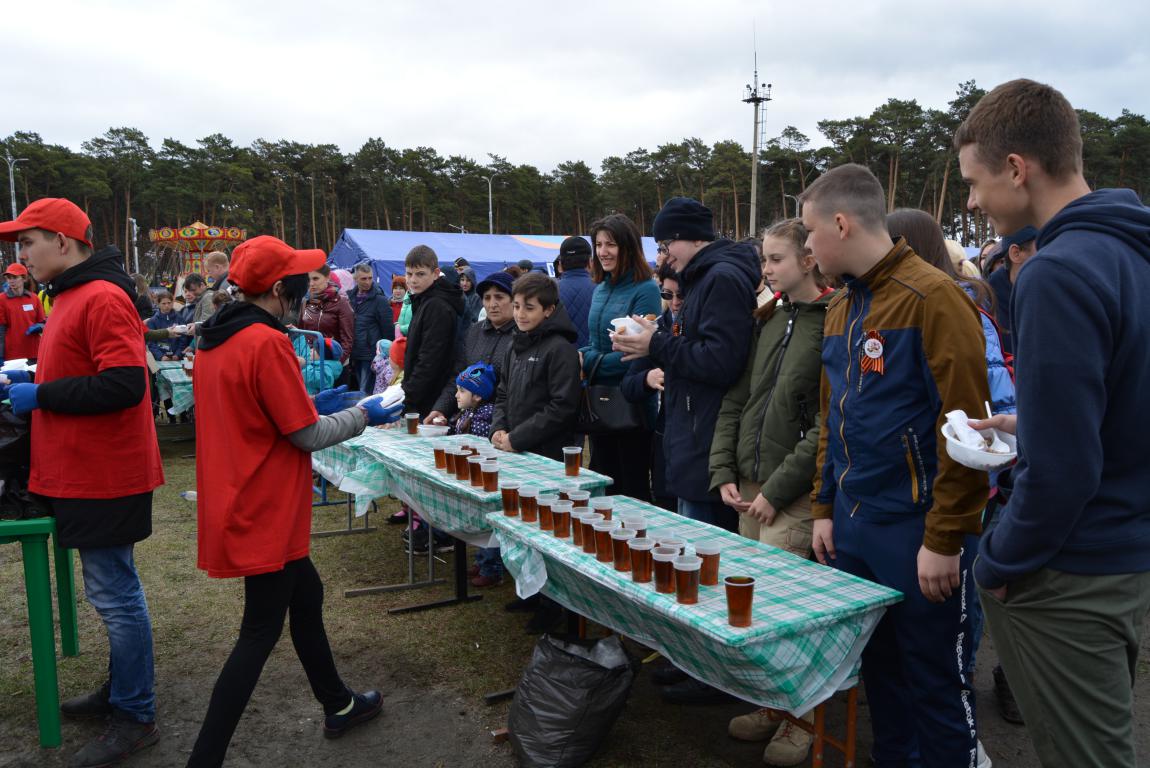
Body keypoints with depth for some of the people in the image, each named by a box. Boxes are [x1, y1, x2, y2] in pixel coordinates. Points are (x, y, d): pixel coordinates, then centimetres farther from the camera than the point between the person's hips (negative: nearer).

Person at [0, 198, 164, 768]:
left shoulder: (101, 299, -16)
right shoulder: (73, 296, 16)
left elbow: (123, 383, -25)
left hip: (103, 476, -10)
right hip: (84, 471, 10)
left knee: (114, 595, -1)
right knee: (112, 591, 19)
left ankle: (135, 719, 11)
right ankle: (121, 688, 33)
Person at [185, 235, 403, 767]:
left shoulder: (214, 340, 7)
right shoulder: (267, 342, -21)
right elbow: (307, 435, -17)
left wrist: (311, 404, 15)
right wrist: (363, 415, -3)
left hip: (236, 502, 10)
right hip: (265, 510, -10)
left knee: (306, 595, 22)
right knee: (261, 632, 2)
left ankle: (337, 705, 38)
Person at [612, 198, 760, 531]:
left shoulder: (723, 278, -14)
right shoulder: (704, 278, 19)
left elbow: (720, 362, -23)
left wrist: (658, 345, -13)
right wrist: (657, 342, 6)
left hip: (706, 452, -10)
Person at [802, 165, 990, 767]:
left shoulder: (933, 298, -13)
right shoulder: (841, 308, 11)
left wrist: (945, 539, -16)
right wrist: (824, 508, 12)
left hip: (920, 535, -7)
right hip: (853, 530, 7)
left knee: (936, 684, 7)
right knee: (879, 672, 18)